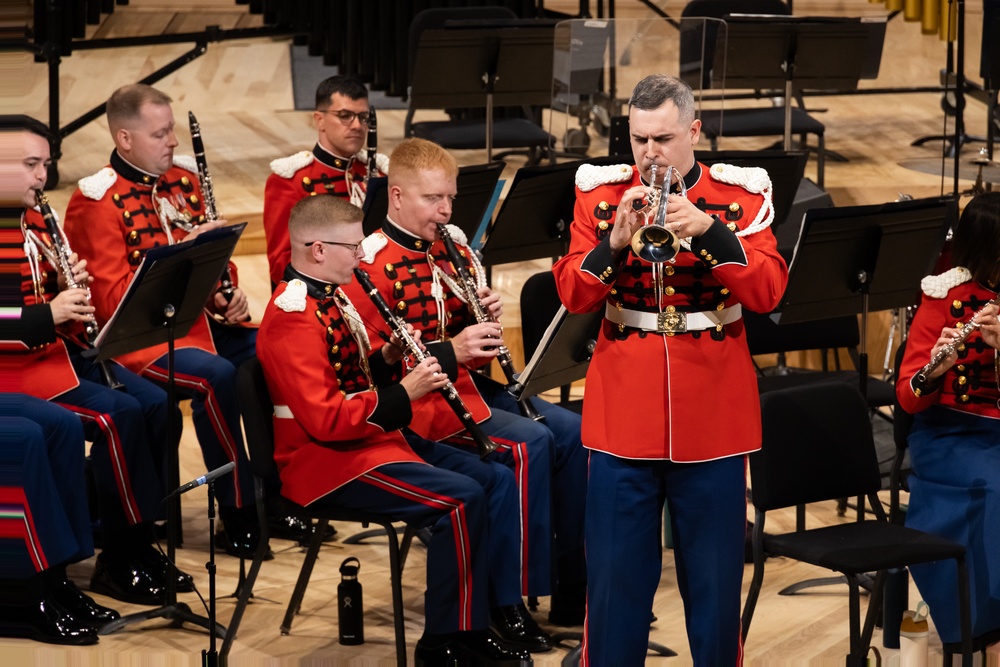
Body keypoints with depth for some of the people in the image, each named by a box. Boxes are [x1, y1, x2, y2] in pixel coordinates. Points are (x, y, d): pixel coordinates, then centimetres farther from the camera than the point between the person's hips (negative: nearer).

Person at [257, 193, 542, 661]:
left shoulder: (332, 298, 13)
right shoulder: (293, 317, -19)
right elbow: (326, 419, -26)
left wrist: (388, 359, 1)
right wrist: (404, 394, -22)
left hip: (374, 439, 11)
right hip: (328, 462, -11)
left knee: (497, 479, 3)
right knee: (462, 498, -24)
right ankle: (446, 642, -13)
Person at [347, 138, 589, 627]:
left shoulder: (452, 248, 13)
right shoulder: (374, 263, -11)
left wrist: (488, 316, -2)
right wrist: (448, 352, -26)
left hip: (472, 384, 8)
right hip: (423, 397, -8)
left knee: (571, 432, -5)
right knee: (529, 440, -26)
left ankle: (573, 590, 0)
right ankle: (525, 590, -18)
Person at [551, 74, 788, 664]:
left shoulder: (739, 195, -1)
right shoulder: (602, 193, 2)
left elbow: (768, 293, -11)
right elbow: (573, 294, -3)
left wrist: (707, 229, -23)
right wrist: (615, 242, -20)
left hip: (712, 415, 0)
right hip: (623, 416, 1)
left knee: (714, 578, 7)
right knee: (617, 575, 6)